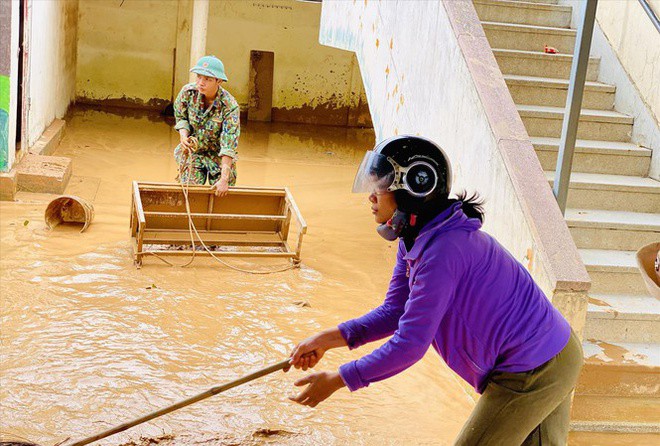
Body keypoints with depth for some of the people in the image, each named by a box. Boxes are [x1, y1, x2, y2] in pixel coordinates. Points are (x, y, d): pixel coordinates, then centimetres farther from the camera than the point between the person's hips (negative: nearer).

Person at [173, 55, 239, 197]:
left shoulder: (230, 107, -28)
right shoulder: (188, 92, -17)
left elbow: (228, 146, -31)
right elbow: (180, 117, 2)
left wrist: (224, 179, -36)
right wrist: (184, 136, -21)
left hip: (219, 156, -2)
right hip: (193, 151, 2)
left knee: (221, 196, 0)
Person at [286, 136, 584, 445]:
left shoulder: (442, 253, -29)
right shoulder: (414, 240, 3)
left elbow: (411, 344, -27)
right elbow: (394, 312, 6)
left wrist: (336, 380, -20)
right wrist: (329, 338, -5)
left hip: (530, 375, -9)